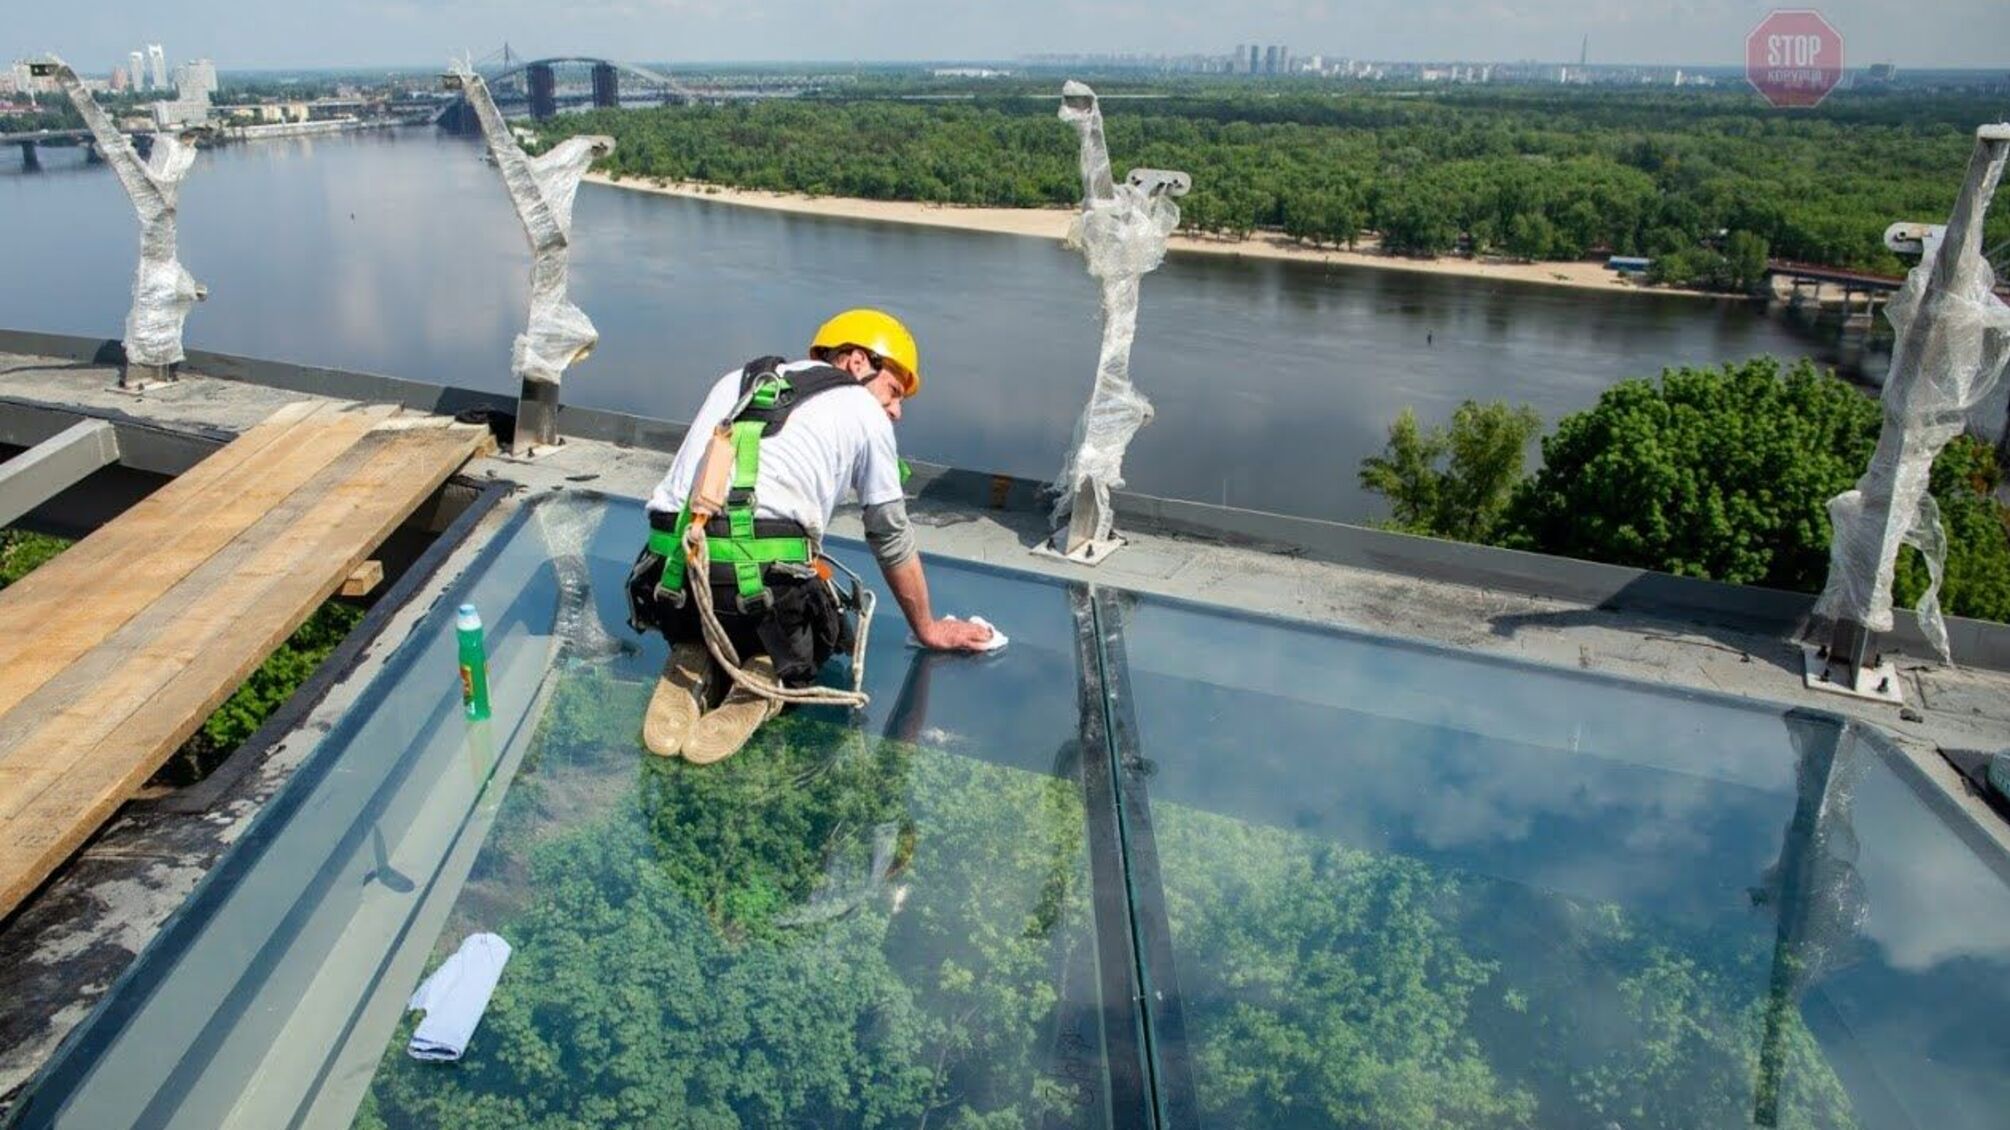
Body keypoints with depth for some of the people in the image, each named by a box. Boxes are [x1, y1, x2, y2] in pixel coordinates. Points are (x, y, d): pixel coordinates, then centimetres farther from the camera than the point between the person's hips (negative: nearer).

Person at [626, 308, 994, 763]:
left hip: (670, 571, 4)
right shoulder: (863, 411, 13)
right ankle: (766, 675, -4)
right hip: (764, 583, -4)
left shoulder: (737, 381, 25)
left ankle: (693, 667, 3)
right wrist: (928, 630, 35)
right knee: (803, 650, 28)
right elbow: (893, 541, 19)